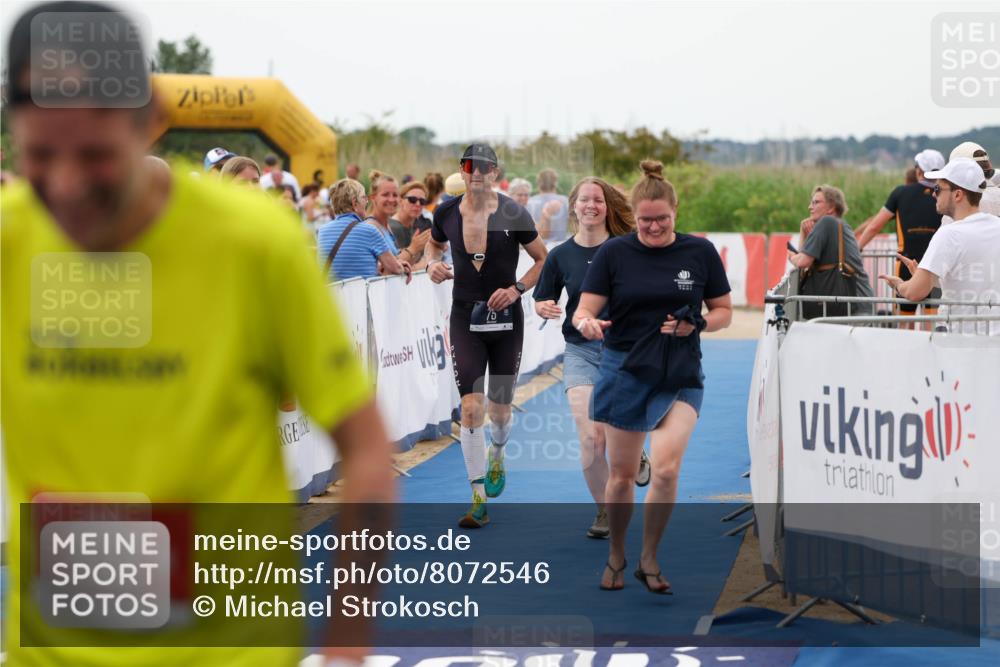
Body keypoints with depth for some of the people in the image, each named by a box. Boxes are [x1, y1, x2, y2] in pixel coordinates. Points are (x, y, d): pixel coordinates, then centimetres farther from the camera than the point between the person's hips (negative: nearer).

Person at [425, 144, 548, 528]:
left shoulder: (513, 215, -8)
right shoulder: (446, 213, -2)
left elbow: (543, 259, 2)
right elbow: (434, 243, 20)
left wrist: (517, 288, -12)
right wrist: (432, 264, -2)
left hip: (506, 319, 0)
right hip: (465, 318, 0)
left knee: (499, 410, 9)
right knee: (471, 407, -13)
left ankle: (497, 456, 46)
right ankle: (479, 501, -7)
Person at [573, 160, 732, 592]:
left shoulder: (700, 252, 0)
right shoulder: (614, 253, -2)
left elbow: (724, 311, 8)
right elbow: (585, 310, -6)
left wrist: (696, 324, -13)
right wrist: (587, 323, -30)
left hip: (679, 374, 0)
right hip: (623, 370, 0)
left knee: (666, 468, -16)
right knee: (622, 472, 7)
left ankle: (649, 559, 3)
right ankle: (616, 556, 29)